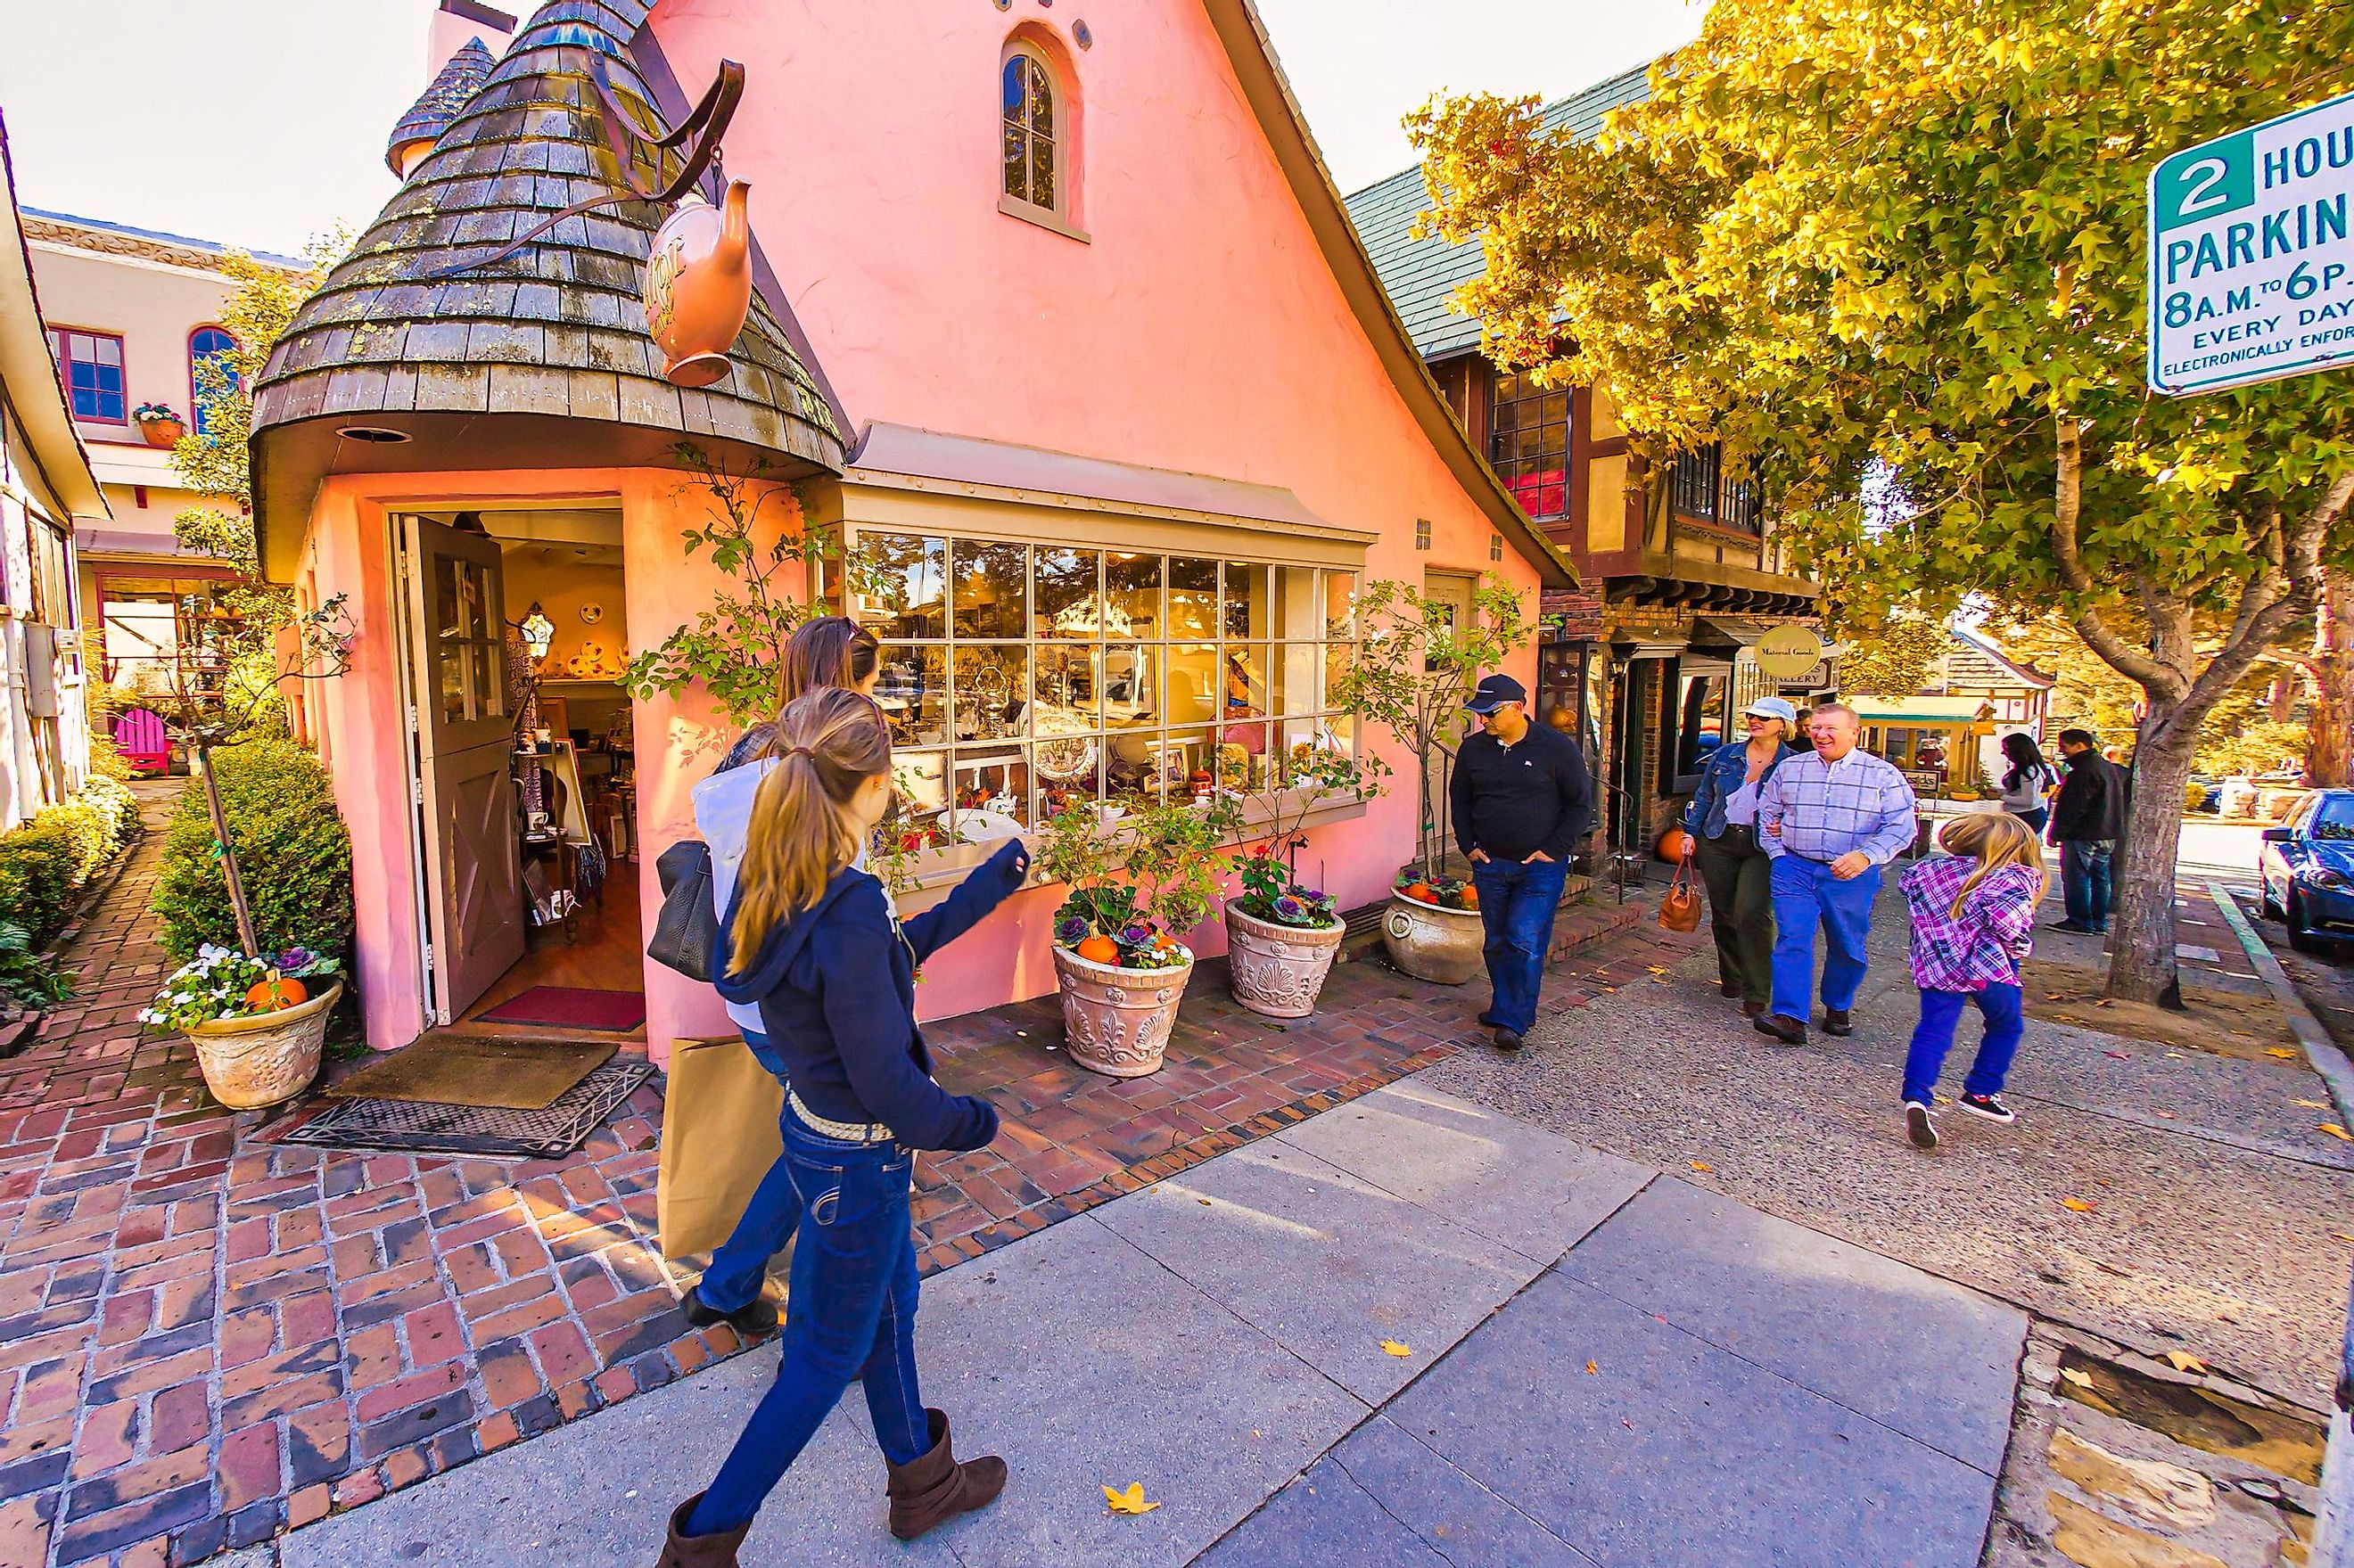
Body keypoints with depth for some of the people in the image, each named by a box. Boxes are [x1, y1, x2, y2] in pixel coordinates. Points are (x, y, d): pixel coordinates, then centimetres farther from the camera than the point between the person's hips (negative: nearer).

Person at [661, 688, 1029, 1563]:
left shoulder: (779, 883, -5)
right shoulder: (850, 912, -33)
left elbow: (896, 953, 7)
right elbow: (888, 1085, -27)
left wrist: (992, 883, 12)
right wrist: (971, 1122, -8)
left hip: (814, 1122, 9)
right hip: (857, 1159, -9)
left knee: (890, 1306, 27)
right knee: (830, 1357, 17)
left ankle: (922, 1482, 50)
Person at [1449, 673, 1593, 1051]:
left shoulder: (1557, 747, -8)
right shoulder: (1472, 749, 3)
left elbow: (1581, 804, -3)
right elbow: (1459, 800, 16)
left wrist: (1553, 850, -9)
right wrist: (1468, 845, 6)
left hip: (1541, 866, -4)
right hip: (1490, 864, 4)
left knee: (1525, 943, -9)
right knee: (1497, 944, 12)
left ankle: (1512, 1020, -2)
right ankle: (1506, 1008, 27)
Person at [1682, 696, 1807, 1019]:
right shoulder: (1725, 756, 9)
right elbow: (1703, 798, 15)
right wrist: (1692, 833, 9)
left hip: (1762, 847, -4)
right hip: (1717, 843, 4)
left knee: (1750, 913, -16)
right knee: (1723, 914, 9)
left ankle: (1756, 994, -6)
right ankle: (1731, 978, 28)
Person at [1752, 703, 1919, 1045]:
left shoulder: (1884, 775, -1)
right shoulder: (1790, 769, 7)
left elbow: (1900, 827, -8)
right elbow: (1767, 812, 16)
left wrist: (1865, 855, -23)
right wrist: (1778, 853, 4)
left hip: (1852, 875, -1)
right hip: (1795, 869, 1)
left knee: (1847, 948, 12)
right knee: (1792, 940, -11)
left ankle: (1837, 1008, 34)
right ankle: (1790, 1017, -14)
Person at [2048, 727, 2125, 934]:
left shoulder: (2084, 772, -19)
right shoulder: (2108, 767, 15)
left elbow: (2073, 807, -21)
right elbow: (2118, 802, 22)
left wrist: (2057, 832, -16)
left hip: (2083, 835, -10)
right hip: (2107, 835, 10)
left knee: (2076, 877, -4)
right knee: (2099, 877, 14)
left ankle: (2080, 921, -1)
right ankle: (2099, 922, 19)